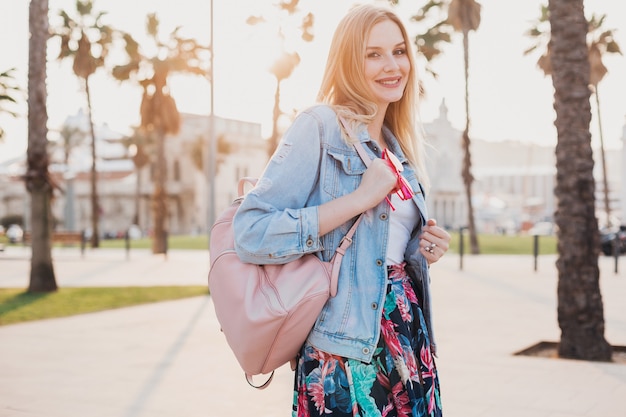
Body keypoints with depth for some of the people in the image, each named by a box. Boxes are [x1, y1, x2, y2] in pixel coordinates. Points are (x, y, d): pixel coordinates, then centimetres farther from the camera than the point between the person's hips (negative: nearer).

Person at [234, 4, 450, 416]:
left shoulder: (400, 149, 13)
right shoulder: (320, 126, -9)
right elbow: (250, 234, -20)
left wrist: (426, 250, 4)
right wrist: (360, 198, -20)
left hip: (410, 341, 7)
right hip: (344, 351, -7)